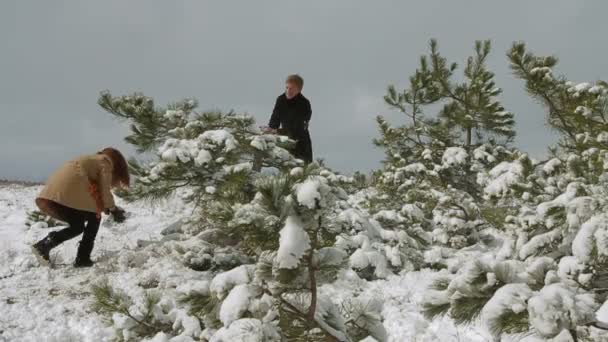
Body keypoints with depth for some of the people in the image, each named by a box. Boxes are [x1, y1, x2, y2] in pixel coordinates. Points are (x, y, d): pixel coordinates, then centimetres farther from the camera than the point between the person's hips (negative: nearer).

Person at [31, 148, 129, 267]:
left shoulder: (91, 160, 37)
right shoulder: (105, 161, 14)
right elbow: (104, 191, 7)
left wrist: (108, 208, 29)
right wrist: (113, 209, 19)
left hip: (50, 193, 8)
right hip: (67, 192, -8)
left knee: (77, 226, 18)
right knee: (94, 218, 11)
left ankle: (43, 245, 0)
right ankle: (82, 259, 3)